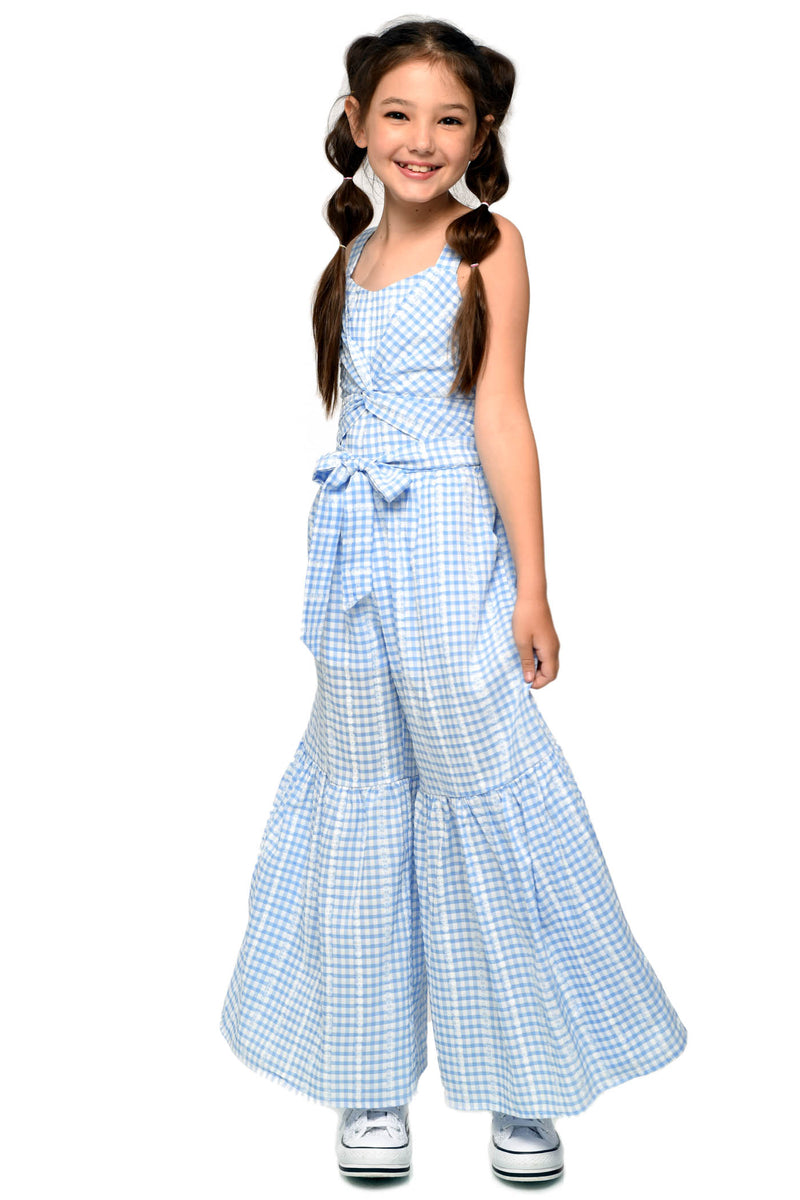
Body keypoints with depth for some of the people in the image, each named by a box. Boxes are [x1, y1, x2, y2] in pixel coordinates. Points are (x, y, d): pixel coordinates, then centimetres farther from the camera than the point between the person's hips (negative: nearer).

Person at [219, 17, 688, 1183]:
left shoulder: (489, 244, -2)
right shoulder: (355, 255, 13)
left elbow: (501, 417, -8)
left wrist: (532, 585, -11)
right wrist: (346, 559, 15)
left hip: (450, 550, -5)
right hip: (354, 553, 5)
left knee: (481, 792, 0)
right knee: (362, 800, 9)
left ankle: (524, 1083, 16)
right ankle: (371, 1080, 22)